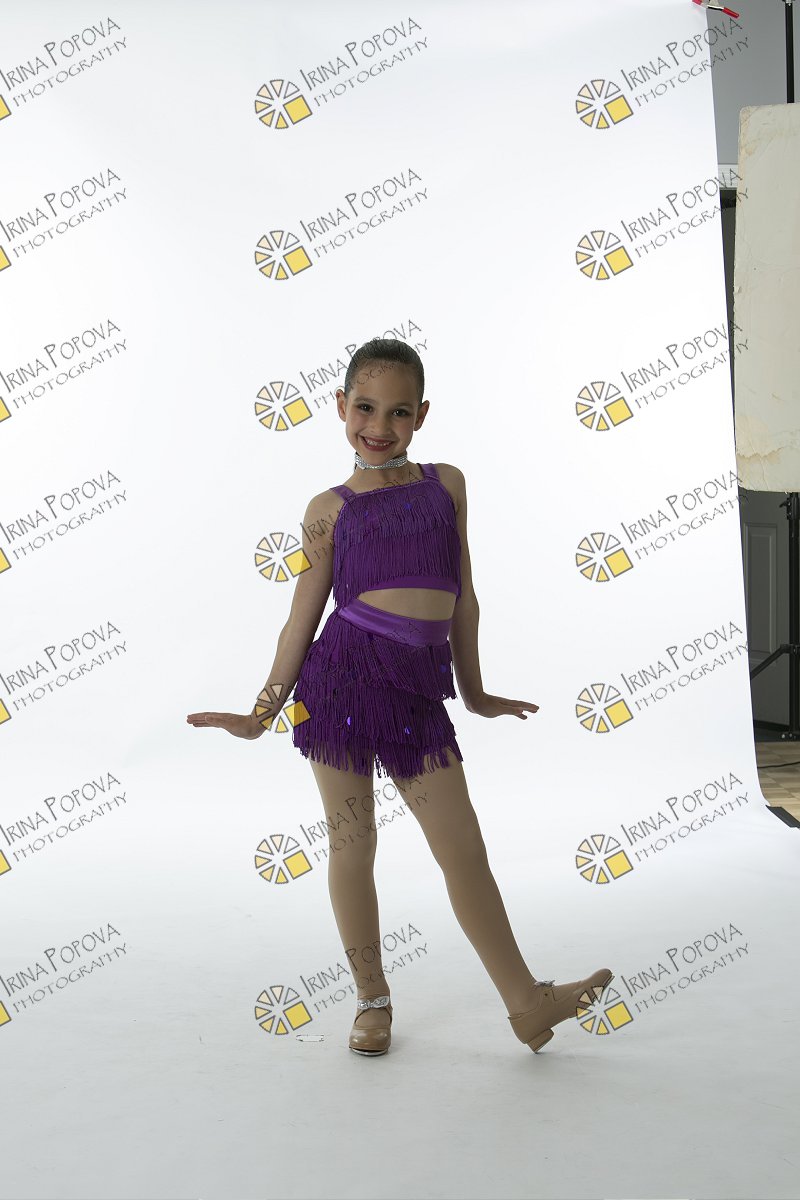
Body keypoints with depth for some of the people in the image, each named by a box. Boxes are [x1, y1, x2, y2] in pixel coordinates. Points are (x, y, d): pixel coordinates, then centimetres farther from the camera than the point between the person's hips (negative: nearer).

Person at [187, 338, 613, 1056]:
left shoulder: (446, 484, 12)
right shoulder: (331, 509, 4)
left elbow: (463, 594, 17)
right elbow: (303, 616, 7)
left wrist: (474, 691, 23)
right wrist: (263, 711, 5)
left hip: (417, 692, 2)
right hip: (344, 675, -2)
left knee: (463, 847, 4)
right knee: (353, 843, 7)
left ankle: (527, 1001, 14)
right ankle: (373, 1001, 22)